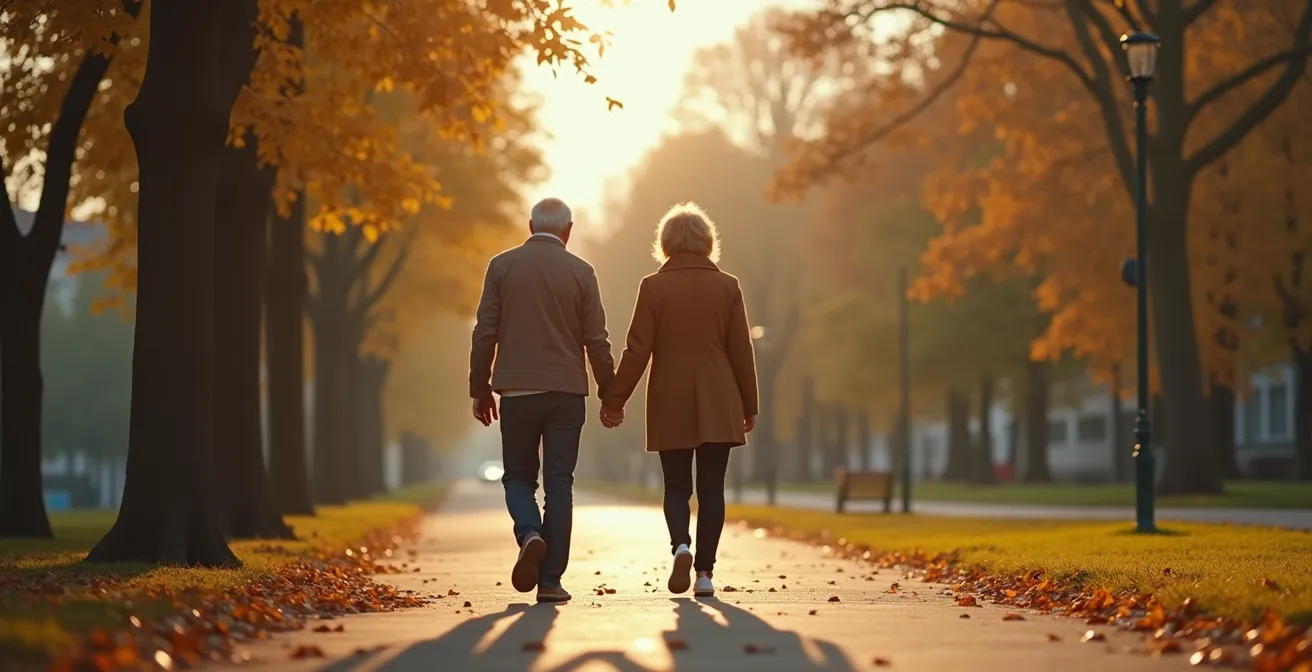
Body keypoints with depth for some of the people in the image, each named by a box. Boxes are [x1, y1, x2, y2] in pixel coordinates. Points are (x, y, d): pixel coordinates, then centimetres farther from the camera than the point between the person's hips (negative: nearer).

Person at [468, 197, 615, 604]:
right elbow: (596, 340, 0)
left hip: (517, 391, 0)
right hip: (566, 391, 0)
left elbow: (485, 333, 0)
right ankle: (550, 581, 2)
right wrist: (609, 394, 10)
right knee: (559, 484, 5)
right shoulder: (581, 272, 0)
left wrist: (480, 389, 8)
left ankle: (530, 535, -15)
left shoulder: (502, 266, 0)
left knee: (518, 476, 14)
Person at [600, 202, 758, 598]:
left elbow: (637, 350, -5)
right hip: (718, 405, 1)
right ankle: (705, 572, 0)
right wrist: (749, 405, 11)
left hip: (671, 405, -1)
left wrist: (615, 399, 3)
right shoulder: (727, 287, 0)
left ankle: (680, 545, -18)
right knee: (711, 488, 5)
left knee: (676, 487, 8)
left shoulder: (653, 287, -4)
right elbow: (741, 350, 3)